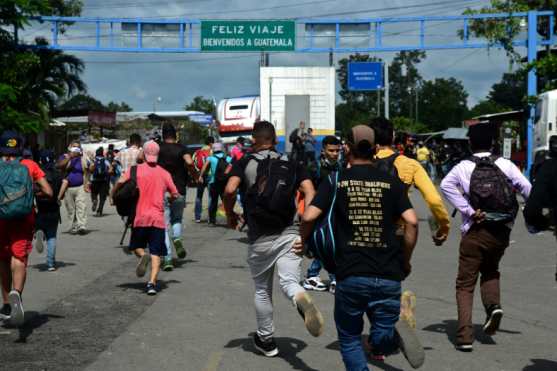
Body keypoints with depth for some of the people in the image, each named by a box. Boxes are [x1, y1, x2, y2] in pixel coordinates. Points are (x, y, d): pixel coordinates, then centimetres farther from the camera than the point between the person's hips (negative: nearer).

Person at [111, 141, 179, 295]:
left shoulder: (135, 169, 1)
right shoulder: (164, 173, 6)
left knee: (137, 246, 19)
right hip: (158, 218, 1)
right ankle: (152, 283, -14)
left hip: (140, 217, -1)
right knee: (156, 253, 1)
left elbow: (120, 182, -14)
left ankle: (143, 256, -14)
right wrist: (169, 200, 31)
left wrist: (113, 194, 4)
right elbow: (175, 195, 9)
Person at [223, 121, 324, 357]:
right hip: (289, 233, 1)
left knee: (262, 291, 15)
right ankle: (301, 298, -40)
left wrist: (230, 215, 4)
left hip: (259, 238, 0)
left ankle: (266, 340, 26)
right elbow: (310, 193, -4)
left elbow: (229, 190, -13)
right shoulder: (291, 164, 9)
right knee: (289, 282, -4)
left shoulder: (245, 163, 2)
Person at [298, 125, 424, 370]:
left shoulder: (336, 181, 2)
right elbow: (411, 222, -5)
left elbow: (309, 216, -8)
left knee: (349, 339, 16)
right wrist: (405, 261, 8)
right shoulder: (392, 182, 6)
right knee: (381, 340, 10)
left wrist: (304, 241, 13)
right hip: (388, 276, 1)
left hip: (350, 275, -1)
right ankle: (394, 334, -21)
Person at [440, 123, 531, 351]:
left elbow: (446, 185, -22)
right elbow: (527, 189, -10)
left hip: (475, 233, -2)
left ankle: (465, 336, -2)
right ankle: (493, 305, 1)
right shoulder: (505, 165, 1)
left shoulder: (463, 168, -3)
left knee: (465, 284, 7)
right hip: (501, 232, 2)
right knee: (490, 272, 28)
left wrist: (469, 211, -19)